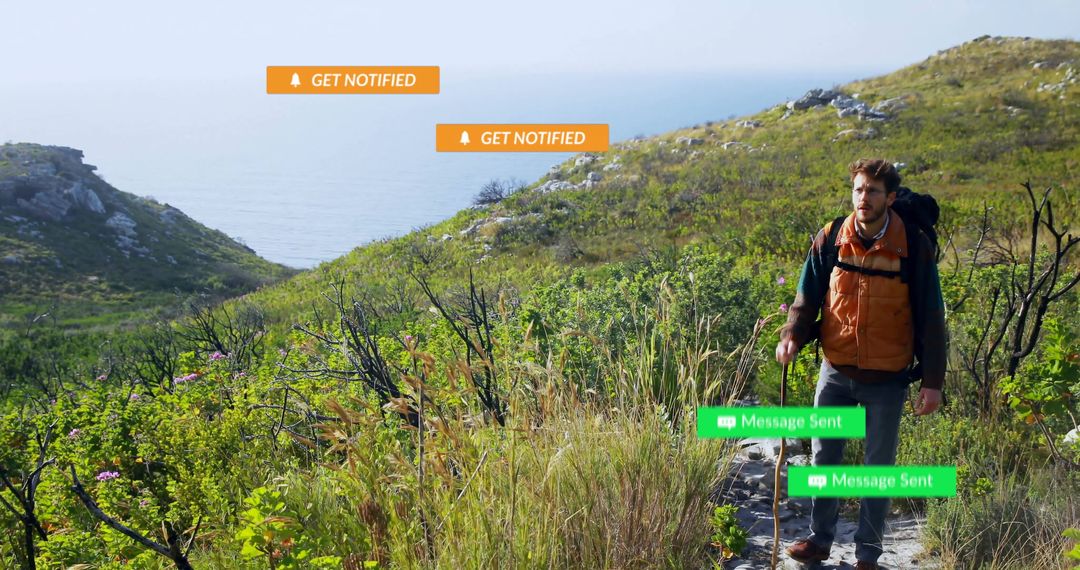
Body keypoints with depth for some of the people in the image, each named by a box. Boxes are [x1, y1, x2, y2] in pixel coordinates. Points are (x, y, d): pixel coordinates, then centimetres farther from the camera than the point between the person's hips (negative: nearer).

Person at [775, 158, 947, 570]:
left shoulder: (914, 246, -12)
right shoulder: (830, 239, -5)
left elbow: (930, 318, -7)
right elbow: (807, 300, 3)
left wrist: (933, 381, -9)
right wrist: (792, 336, -17)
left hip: (887, 379, -2)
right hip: (836, 373, 2)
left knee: (879, 467, 9)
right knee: (825, 458, 12)